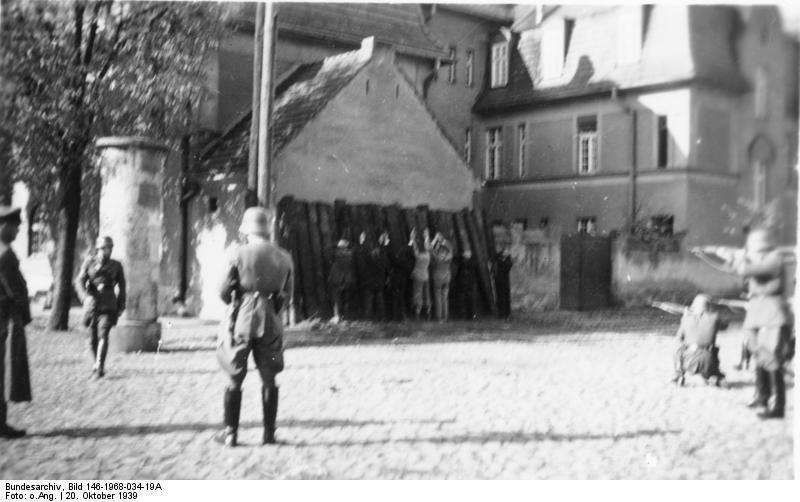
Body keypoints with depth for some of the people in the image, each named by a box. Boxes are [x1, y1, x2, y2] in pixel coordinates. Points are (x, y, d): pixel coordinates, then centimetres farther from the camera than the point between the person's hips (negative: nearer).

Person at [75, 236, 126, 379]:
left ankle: (99, 368, -18)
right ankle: (95, 363, 27)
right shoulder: (89, 262, 5)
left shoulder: (116, 266, 6)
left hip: (108, 305, -1)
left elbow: (122, 287, 14)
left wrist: (121, 307, 10)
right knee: (92, 337, 8)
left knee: (103, 335, -15)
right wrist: (86, 296, -19)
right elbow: (79, 281, -2)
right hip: (92, 303, 2)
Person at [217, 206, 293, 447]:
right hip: (270, 323, 3)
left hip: (242, 320, -2)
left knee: (234, 380, 7)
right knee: (269, 380, 13)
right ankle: (269, 432, 14)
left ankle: (231, 432, 8)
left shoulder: (239, 253, -7)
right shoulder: (284, 257, 3)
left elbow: (224, 292, -5)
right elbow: (287, 295, 7)